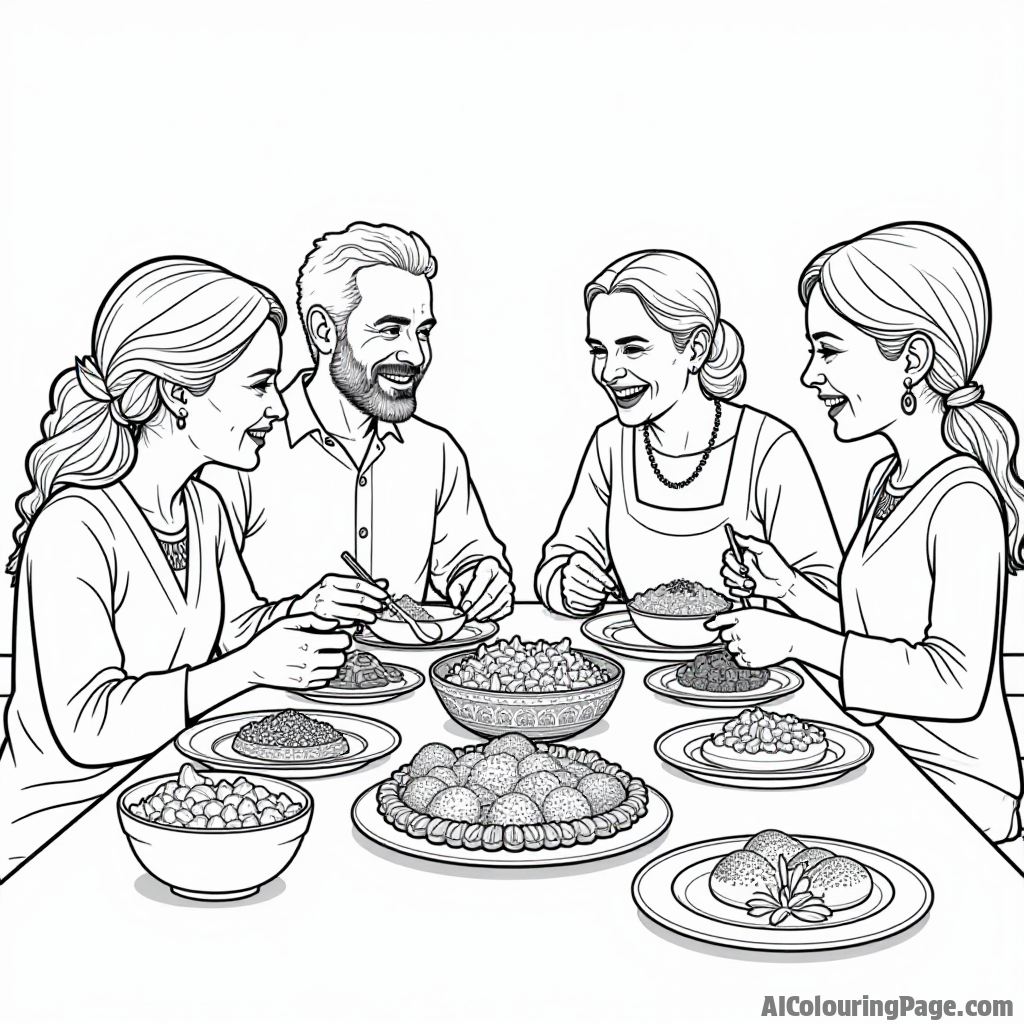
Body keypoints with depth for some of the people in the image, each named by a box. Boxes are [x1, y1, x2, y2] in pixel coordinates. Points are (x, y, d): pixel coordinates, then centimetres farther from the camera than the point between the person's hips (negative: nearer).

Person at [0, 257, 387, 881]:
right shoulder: (71, 529, -23)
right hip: (61, 823, -7)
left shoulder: (206, 507, 3)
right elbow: (87, 725, -26)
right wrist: (250, 667, -33)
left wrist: (301, 611, -6)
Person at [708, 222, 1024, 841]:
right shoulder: (887, 480, 8)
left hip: (956, 792, -7)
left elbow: (958, 681, -25)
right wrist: (789, 590, 0)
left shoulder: (963, 501, -19)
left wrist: (797, 639, -22)